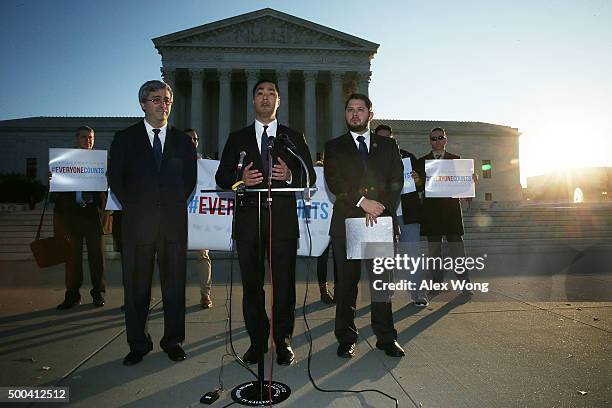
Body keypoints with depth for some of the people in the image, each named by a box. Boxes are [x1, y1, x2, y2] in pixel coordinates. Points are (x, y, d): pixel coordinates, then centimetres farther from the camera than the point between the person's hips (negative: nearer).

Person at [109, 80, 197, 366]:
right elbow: (115, 178, 6)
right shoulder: (125, 138, 8)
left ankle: (173, 342, 18)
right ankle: (138, 344, 19)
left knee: (174, 284, 6)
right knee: (136, 286, 5)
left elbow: (190, 178, 13)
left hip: (174, 222, 1)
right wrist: (133, 206, 2)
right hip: (137, 223, -1)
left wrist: (175, 205, 6)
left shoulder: (182, 140, 12)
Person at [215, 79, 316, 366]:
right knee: (251, 284, 6)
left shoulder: (294, 137, 13)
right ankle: (257, 341, 20)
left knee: (284, 283, 2)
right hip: (248, 219, 1)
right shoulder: (237, 138, 15)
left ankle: (283, 342, 16)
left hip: (283, 219, -1)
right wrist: (240, 178, -12)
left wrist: (290, 175, -14)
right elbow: (222, 176, 9)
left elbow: (310, 177, 7)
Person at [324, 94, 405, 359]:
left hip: (381, 221, 1)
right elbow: (333, 181, -3)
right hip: (346, 222, -1)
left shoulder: (388, 146, 16)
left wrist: (380, 207, -11)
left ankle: (386, 337, 17)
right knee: (346, 282, 4)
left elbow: (396, 180, 5)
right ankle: (346, 338, 15)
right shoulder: (334, 147, 12)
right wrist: (362, 201, -15)